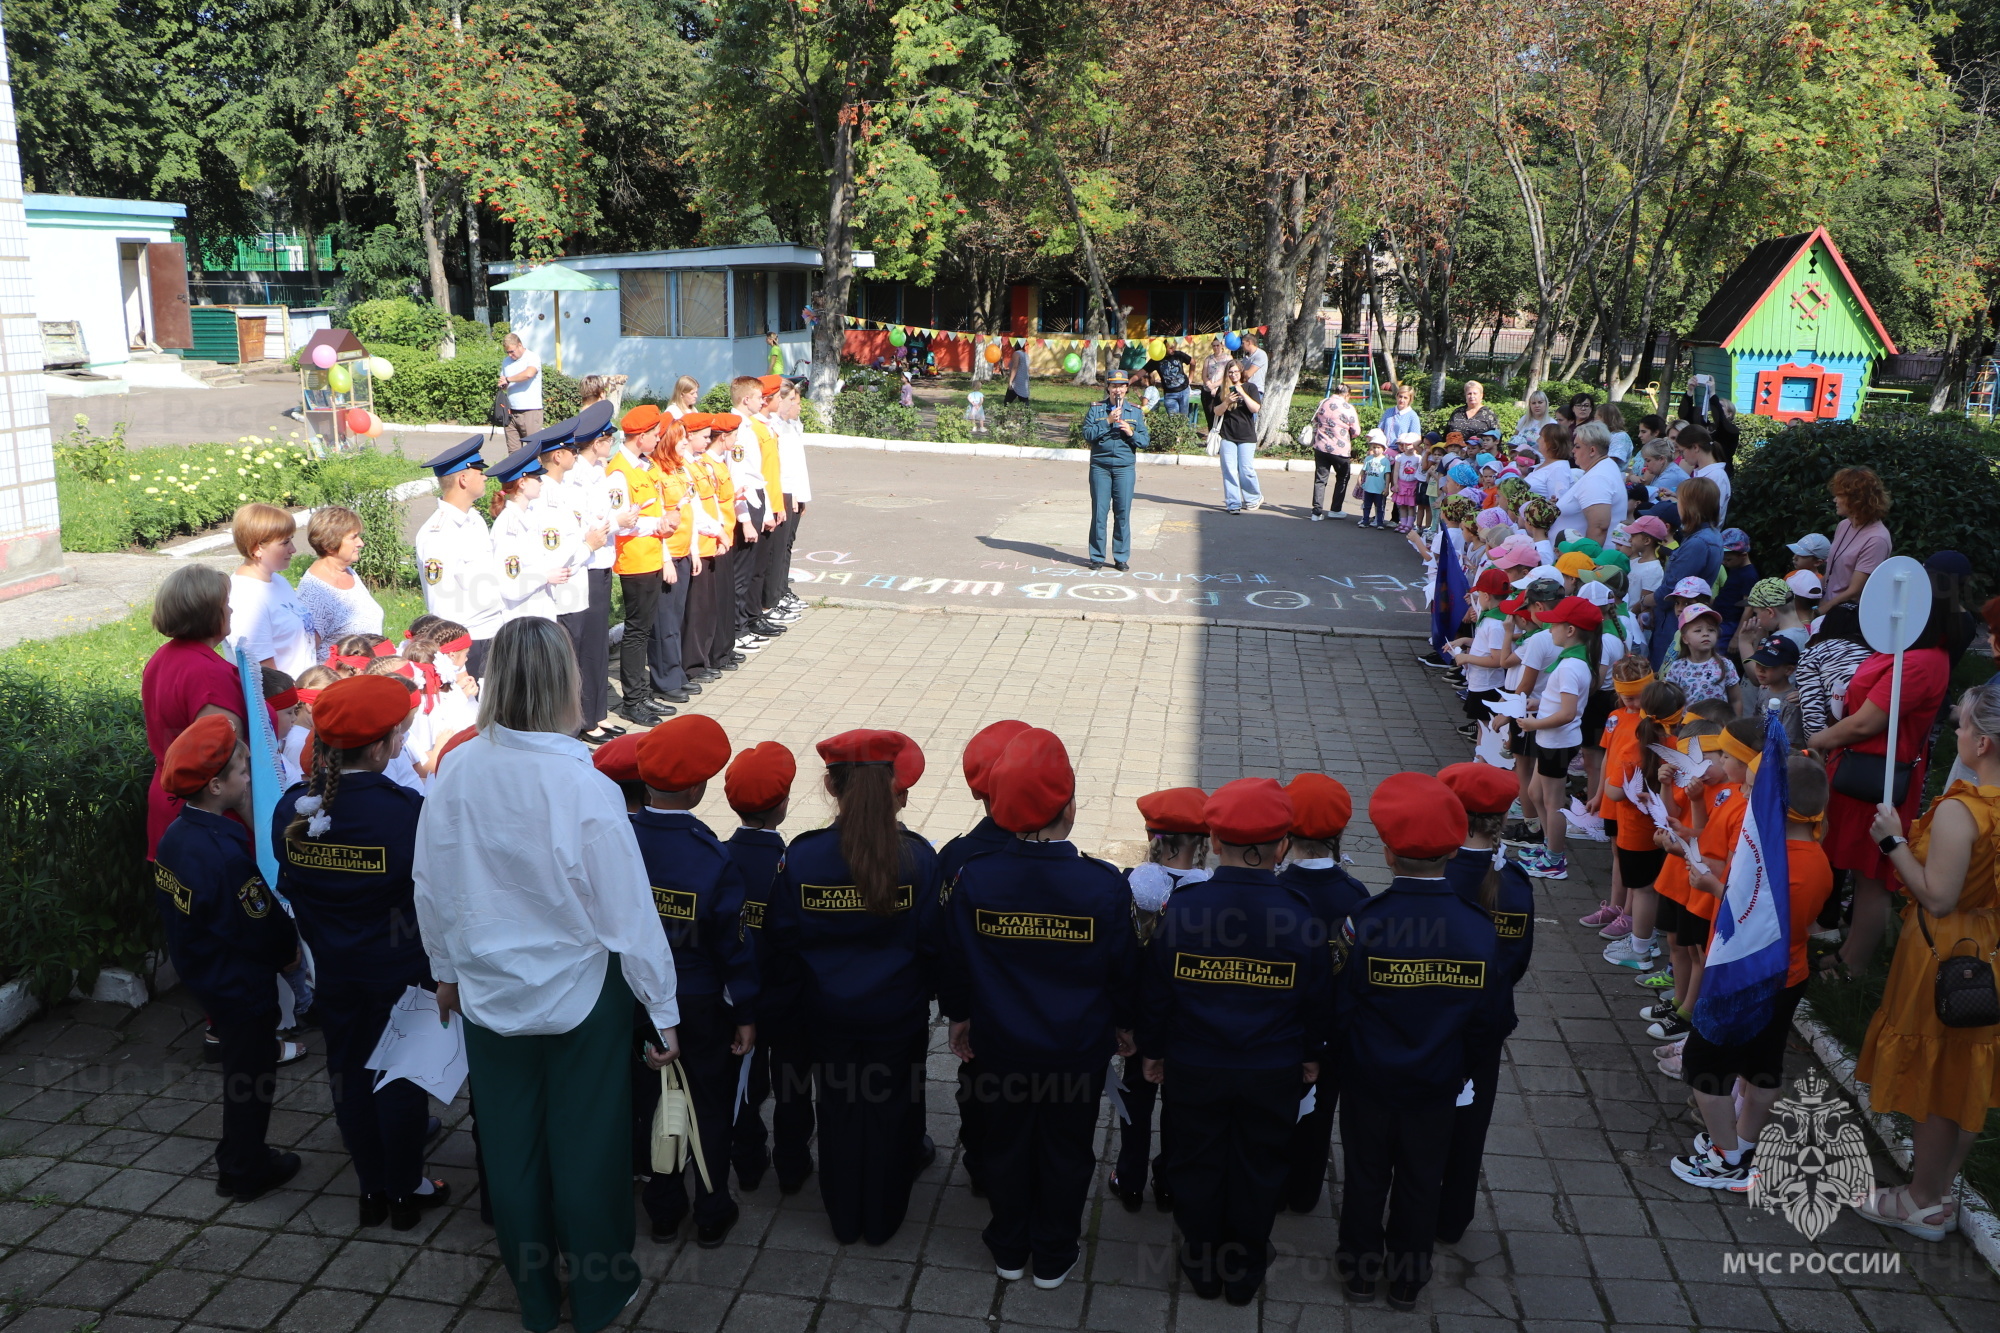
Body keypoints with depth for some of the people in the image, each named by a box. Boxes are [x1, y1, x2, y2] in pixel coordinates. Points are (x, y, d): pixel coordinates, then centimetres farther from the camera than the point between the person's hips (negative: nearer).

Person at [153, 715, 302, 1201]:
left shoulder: (175, 836, -3)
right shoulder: (225, 854, -31)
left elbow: (176, 913, 7)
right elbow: (263, 928, -26)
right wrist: (290, 949, -7)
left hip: (205, 975, 9)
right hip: (243, 985, -9)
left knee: (239, 1065, 24)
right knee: (251, 1077, 9)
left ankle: (238, 1157, 40)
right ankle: (245, 1173, 25)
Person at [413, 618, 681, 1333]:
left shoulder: (457, 771, -13)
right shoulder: (585, 785, -25)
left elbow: (431, 885, 0)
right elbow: (628, 912, -19)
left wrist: (448, 969, 17)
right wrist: (663, 1012, -7)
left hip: (491, 994, 4)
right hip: (581, 994, -3)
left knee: (509, 1147, 20)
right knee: (586, 1147, 15)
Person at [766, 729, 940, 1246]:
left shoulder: (801, 856, -16)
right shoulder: (917, 856, -19)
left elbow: (782, 940, -8)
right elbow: (932, 939, -12)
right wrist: (926, 989, 7)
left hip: (827, 1010, 1)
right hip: (897, 1010, -1)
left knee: (838, 1109, 20)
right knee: (890, 1107, 19)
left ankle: (844, 1219, 38)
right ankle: (883, 1218, 37)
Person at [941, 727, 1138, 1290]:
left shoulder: (974, 878, -20)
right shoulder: (1104, 885, -23)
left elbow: (953, 962, -6)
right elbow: (1124, 967, -9)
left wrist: (959, 1016, 13)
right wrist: (1123, 1023, 10)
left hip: (1000, 1044, 1)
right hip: (1079, 1048, -1)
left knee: (1005, 1144, 22)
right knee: (1067, 1152, 20)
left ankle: (1010, 1252, 41)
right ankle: (1053, 1259, 38)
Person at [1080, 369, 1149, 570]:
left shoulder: (1135, 412, 9)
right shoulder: (1096, 409, 5)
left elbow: (1146, 441, 7)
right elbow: (1087, 435, -6)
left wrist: (1131, 433, -12)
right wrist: (1108, 421, -14)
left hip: (1125, 468, 1)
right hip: (1100, 466, -1)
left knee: (1123, 513, 1)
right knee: (1099, 512, 1)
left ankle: (1121, 557, 10)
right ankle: (1097, 556, 9)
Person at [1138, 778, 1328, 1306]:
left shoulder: (1181, 907, -19)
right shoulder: (1300, 918, -18)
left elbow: (1154, 990, -8)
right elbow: (1315, 999, -4)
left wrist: (1153, 1050, 8)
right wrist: (1310, 1055, 14)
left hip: (1193, 1070, 0)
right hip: (1273, 1075, 0)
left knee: (1196, 1168, 19)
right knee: (1257, 1173, 19)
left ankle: (1202, 1268, 36)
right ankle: (1245, 1275, 36)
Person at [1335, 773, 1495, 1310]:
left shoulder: (1364, 923, -28)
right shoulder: (1480, 927, -20)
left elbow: (1340, 1010, -18)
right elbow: (1482, 1010, -6)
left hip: (1369, 1080, -2)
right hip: (1438, 1084, 2)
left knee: (1366, 1176, 20)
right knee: (1421, 1183, 22)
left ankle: (1361, 1271, 37)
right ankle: (1408, 1280, 39)